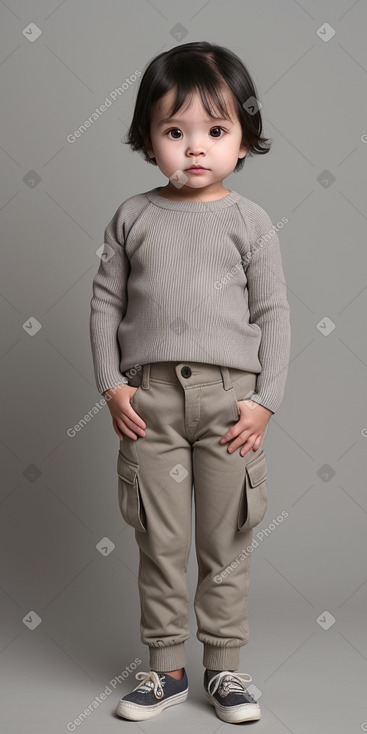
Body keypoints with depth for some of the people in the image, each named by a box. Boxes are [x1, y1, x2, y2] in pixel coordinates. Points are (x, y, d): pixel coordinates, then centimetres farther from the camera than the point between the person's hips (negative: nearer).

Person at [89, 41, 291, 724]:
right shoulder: (133, 216, 6)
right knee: (160, 540, 8)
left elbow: (274, 314, 2)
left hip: (229, 394, -1)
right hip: (149, 394, 1)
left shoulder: (250, 220, 2)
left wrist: (265, 399, -5)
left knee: (226, 542, 8)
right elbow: (105, 302, 7)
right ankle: (166, 666, 23)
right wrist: (111, 385, -2)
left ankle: (223, 665, 24)